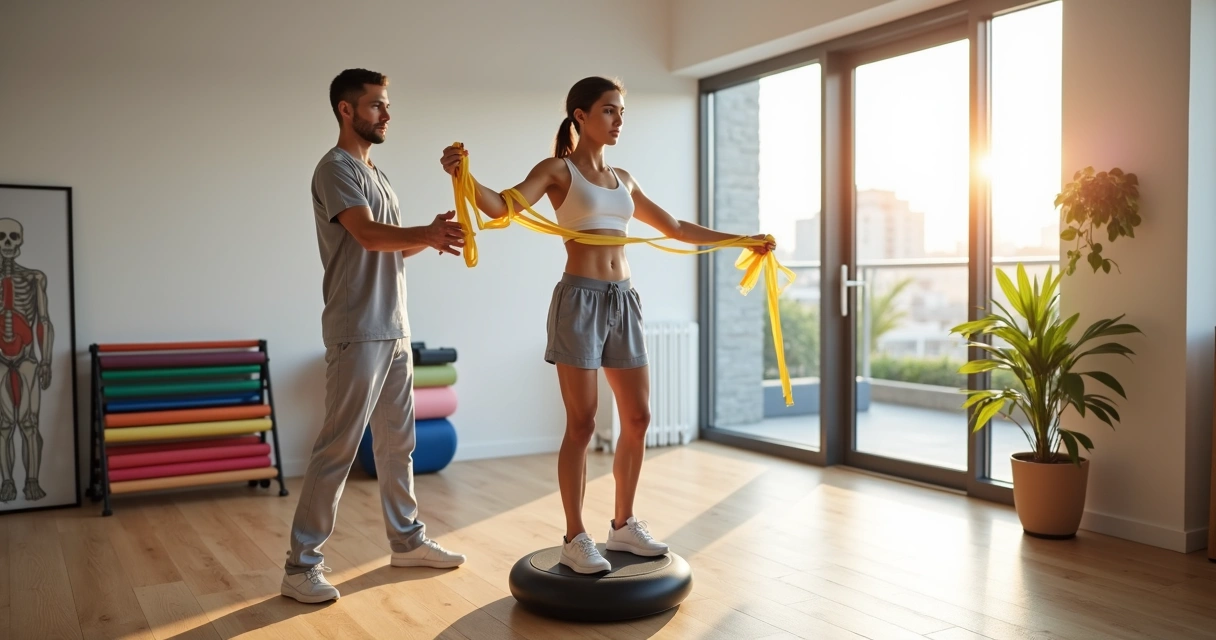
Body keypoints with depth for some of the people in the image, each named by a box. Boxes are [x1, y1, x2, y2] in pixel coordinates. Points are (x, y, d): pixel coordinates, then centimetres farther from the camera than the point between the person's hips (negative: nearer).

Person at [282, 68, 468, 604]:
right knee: (337, 449, -6)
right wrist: (428, 233, -22)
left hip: (395, 329, 9)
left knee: (398, 441, 15)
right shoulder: (336, 168, -8)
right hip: (357, 332, -9)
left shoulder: (377, 173, 20)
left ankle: (407, 540, 26)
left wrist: (430, 235, -1)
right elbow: (369, 235, -22)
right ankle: (302, 564, 2)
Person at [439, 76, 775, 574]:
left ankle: (624, 526, 24)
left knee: (638, 418, 8)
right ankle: (575, 539, 10)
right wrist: (463, 177, -38)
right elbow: (504, 207, -18)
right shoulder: (557, 169, -1)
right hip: (580, 299, -6)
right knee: (582, 425, -4)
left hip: (624, 300, 7)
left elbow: (675, 228, 25)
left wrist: (742, 239, 27)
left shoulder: (623, 179, 17)